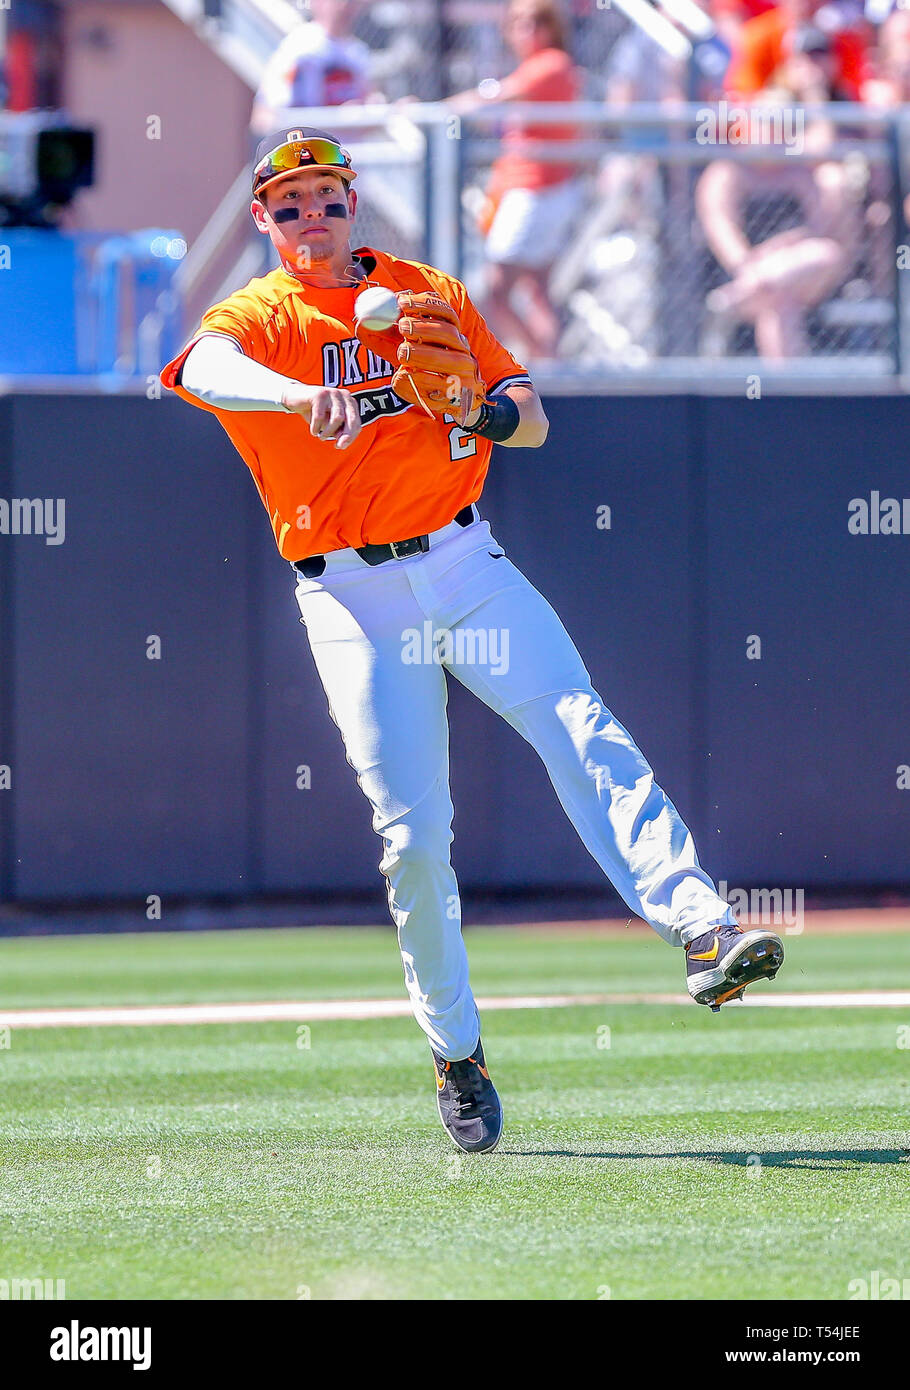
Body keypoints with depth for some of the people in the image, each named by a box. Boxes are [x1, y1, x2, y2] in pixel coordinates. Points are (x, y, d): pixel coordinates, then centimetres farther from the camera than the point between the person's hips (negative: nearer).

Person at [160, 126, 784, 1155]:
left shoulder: (432, 298, 12)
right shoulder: (258, 317, 0)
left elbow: (532, 422, 10)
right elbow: (208, 366, -26)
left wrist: (483, 408, -15)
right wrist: (302, 398, -47)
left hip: (463, 563, 2)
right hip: (351, 597, -2)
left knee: (585, 736, -19)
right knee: (412, 834, -6)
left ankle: (700, 929, -31)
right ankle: (457, 1058, 8)